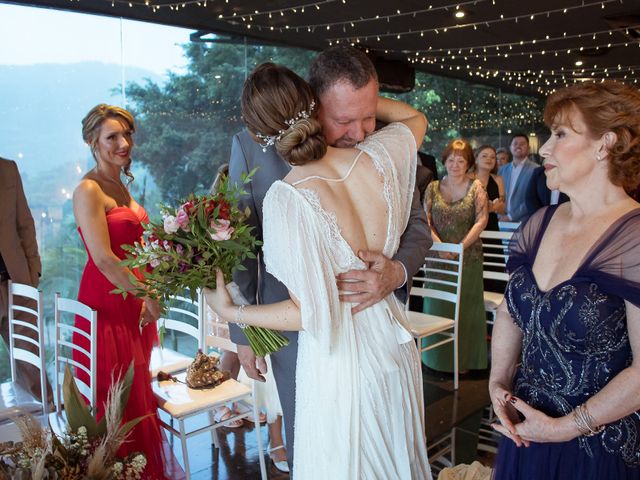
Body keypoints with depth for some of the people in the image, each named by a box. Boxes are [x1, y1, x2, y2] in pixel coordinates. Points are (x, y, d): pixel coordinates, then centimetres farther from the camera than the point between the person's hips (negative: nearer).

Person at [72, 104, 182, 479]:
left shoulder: (120, 186, 12)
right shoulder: (88, 190, -14)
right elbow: (104, 260, -20)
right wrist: (147, 296, -13)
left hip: (135, 303, 8)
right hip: (107, 304, -8)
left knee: (137, 393, 18)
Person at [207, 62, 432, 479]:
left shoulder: (286, 198, -25)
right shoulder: (378, 157, -12)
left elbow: (311, 314, -20)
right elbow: (416, 119, 14)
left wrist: (230, 312, -8)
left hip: (340, 362, -5)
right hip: (393, 340, 5)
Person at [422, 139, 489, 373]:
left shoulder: (476, 187, 0)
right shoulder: (433, 187, 6)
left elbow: (481, 221, -7)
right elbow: (425, 219, 0)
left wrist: (461, 246, -16)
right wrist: (438, 243, -15)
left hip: (468, 255, -2)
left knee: (465, 306, 5)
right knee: (437, 304, 8)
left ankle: (464, 359, 18)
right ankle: (438, 357, 22)